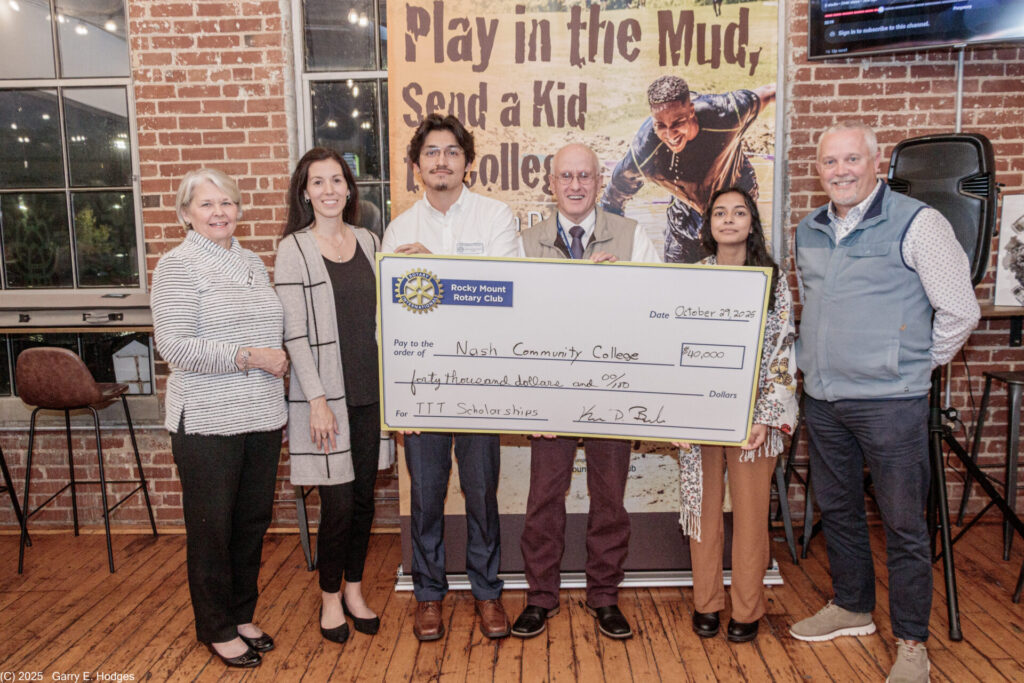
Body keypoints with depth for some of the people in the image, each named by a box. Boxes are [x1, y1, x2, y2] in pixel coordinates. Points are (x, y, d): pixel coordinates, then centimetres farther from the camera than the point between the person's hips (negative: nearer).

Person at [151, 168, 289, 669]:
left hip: (262, 417, 6)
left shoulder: (253, 262, 13)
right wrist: (249, 357, -19)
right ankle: (217, 629, 25)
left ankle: (242, 614, 33)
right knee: (212, 528, 7)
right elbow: (174, 346, -17)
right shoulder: (177, 266, -7)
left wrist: (279, 367, 15)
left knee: (253, 521, 15)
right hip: (208, 422, -6)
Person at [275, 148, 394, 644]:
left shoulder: (368, 242, 9)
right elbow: (294, 332, -9)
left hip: (370, 391, 5)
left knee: (364, 497, 12)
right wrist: (317, 400, -14)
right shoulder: (294, 249, -5)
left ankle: (354, 590, 31)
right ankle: (330, 598, 24)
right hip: (325, 393, -4)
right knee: (337, 504, 1)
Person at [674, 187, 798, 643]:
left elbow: (782, 352, -1)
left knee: (751, 511, 6)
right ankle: (705, 603, 25)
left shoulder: (773, 280, 2)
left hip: (753, 416, -1)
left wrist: (767, 418, -10)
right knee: (704, 507, 9)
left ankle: (747, 609, 22)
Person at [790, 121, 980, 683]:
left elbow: (960, 310, -8)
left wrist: (919, 363, 0)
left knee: (903, 524, 3)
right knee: (836, 509, 18)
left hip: (889, 400, -6)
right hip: (822, 399, 6)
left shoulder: (916, 223, -9)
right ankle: (851, 607, 37)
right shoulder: (809, 231, 10)